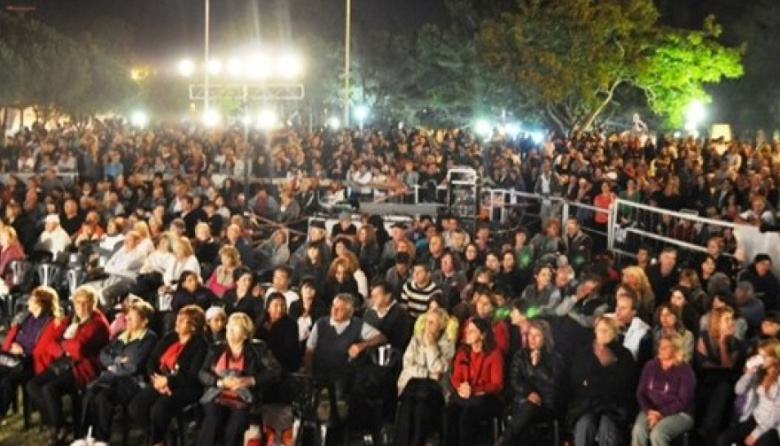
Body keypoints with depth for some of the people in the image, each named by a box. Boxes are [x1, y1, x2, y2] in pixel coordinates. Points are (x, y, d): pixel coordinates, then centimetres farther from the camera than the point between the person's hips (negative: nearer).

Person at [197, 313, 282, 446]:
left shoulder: (257, 349, 11)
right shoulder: (217, 350, 18)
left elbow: (276, 370, 1)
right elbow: (202, 374, 8)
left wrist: (251, 381, -12)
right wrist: (221, 382, -11)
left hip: (243, 401, -2)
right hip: (218, 398, 2)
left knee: (232, 431, -29)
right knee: (211, 423, -29)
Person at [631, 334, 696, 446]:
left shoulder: (685, 370, -4)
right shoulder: (650, 366, 10)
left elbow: (683, 401, -10)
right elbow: (640, 393, 9)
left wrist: (661, 414, -18)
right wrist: (649, 410, -10)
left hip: (678, 414, -4)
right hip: (651, 411, 4)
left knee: (657, 433, -34)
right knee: (638, 431, -29)